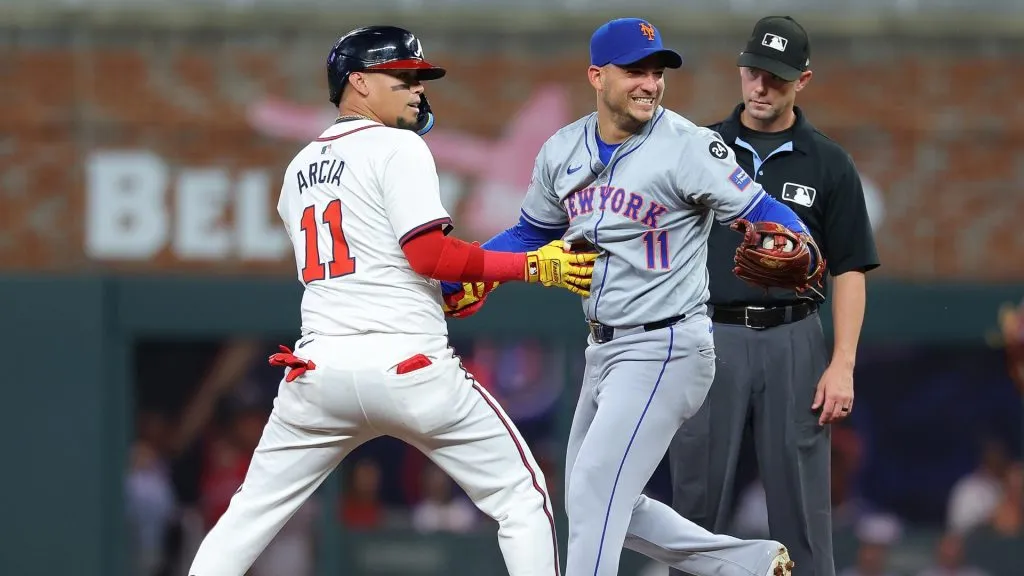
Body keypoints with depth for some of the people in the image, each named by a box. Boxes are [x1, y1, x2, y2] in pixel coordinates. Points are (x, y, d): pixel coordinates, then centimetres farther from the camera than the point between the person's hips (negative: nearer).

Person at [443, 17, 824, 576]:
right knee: (595, 504, 14)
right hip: (603, 352, 8)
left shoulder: (688, 146, -15)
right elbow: (530, 233, 18)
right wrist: (452, 279, 6)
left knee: (594, 493, -13)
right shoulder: (562, 151, 4)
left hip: (665, 350, -8)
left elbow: (761, 213, -18)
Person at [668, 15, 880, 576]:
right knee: (696, 498, 2)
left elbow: (849, 270, 3)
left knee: (801, 502, -1)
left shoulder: (829, 165, 4)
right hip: (709, 336, 1)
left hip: (792, 341, -1)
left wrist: (843, 364, -6)